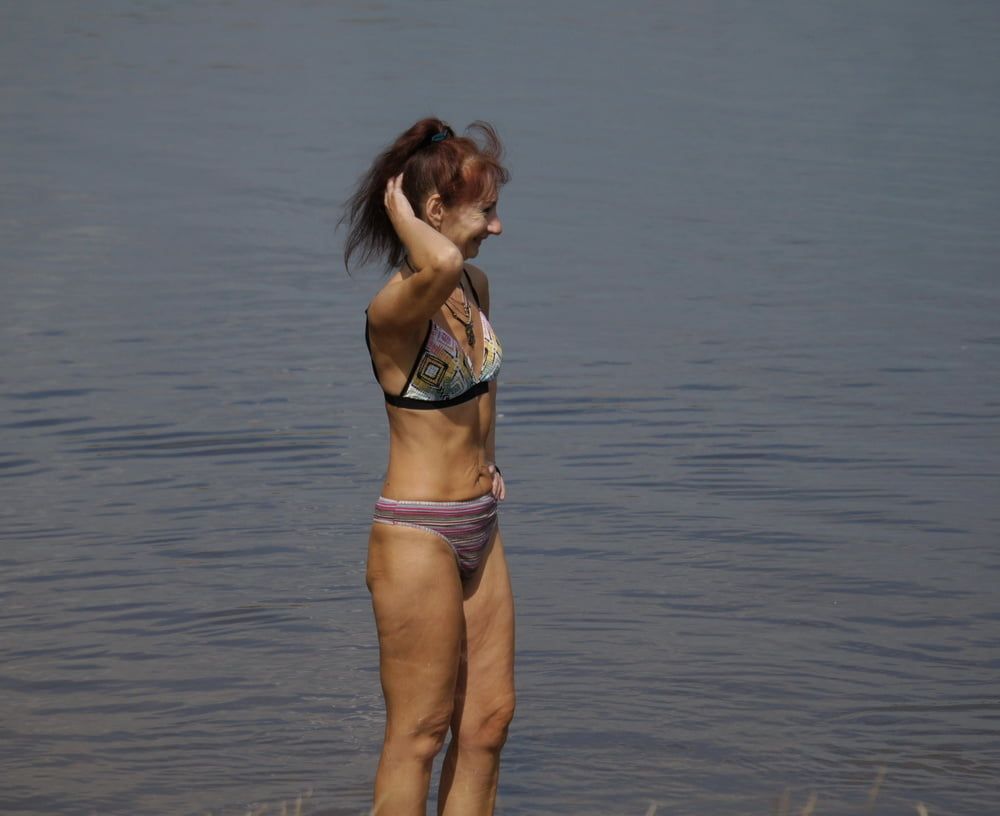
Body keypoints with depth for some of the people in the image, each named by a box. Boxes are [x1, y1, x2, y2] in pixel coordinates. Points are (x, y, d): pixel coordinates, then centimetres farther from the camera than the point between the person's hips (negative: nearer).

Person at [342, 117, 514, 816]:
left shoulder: (477, 287, 6)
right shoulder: (393, 309, -20)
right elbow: (441, 265, -45)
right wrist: (400, 212, -25)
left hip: (479, 528, 8)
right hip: (418, 532, -8)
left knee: (490, 717, 11)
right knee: (420, 731, -1)